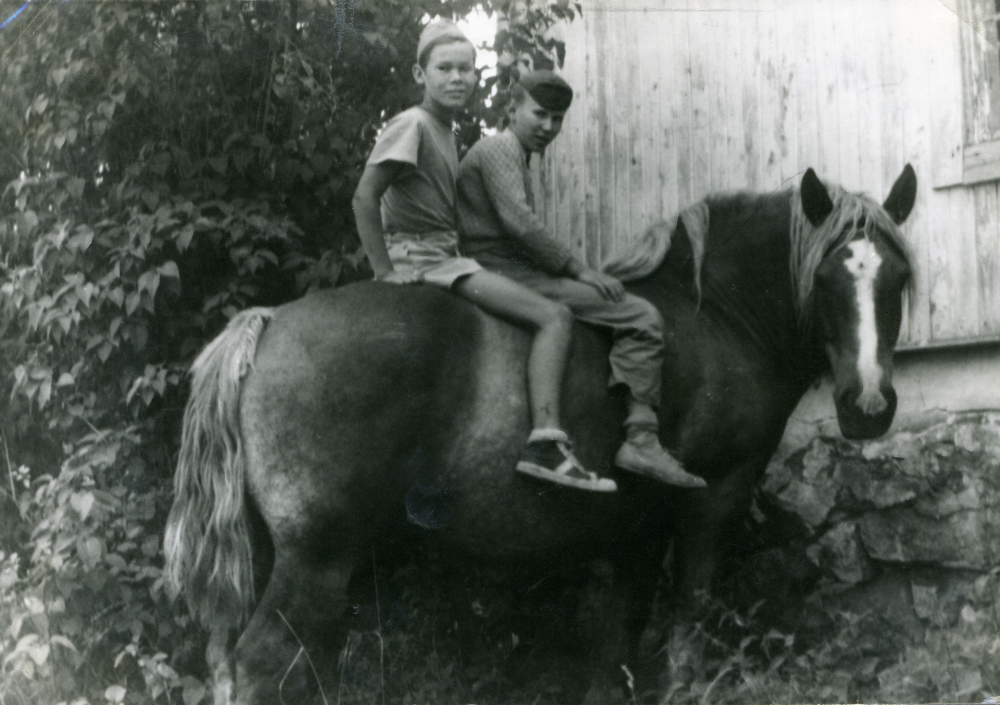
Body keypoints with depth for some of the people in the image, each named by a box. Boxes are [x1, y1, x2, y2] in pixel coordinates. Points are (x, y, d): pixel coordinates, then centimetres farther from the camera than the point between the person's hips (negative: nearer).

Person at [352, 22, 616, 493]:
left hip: (442, 258, 10)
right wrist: (384, 270, -19)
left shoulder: (445, 132, 16)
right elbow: (364, 197, -19)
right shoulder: (412, 125, -11)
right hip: (419, 257, -10)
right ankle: (545, 445, -30)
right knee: (554, 317, -18)